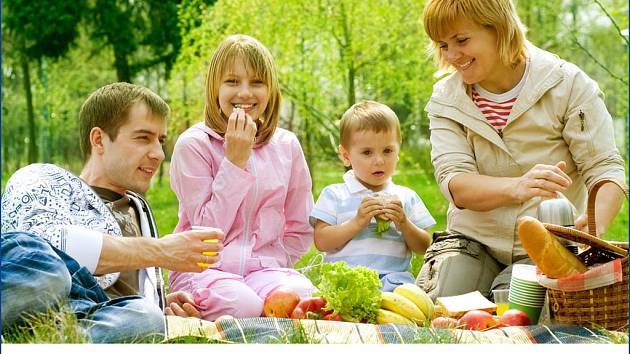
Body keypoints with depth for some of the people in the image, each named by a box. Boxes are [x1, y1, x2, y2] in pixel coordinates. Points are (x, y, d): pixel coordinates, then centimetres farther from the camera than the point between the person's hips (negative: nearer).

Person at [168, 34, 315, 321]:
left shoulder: (286, 146, 6)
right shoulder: (193, 144, -6)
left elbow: (300, 231, 14)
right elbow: (207, 229, -11)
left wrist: (268, 264, -3)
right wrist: (236, 160, -15)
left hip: (264, 265, 3)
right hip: (204, 266, -2)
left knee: (302, 296, -32)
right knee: (243, 305, -35)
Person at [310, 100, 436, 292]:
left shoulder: (406, 197, 16)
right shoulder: (334, 195, 10)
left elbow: (424, 247, 14)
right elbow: (321, 241, 0)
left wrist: (404, 224, -4)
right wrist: (357, 222, -10)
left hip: (393, 277, 2)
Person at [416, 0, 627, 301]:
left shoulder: (568, 84, -8)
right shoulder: (445, 99, -1)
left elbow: (605, 169, -11)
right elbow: (455, 185, -14)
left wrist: (595, 224, -35)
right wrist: (517, 188, -37)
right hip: (472, 240, 3)